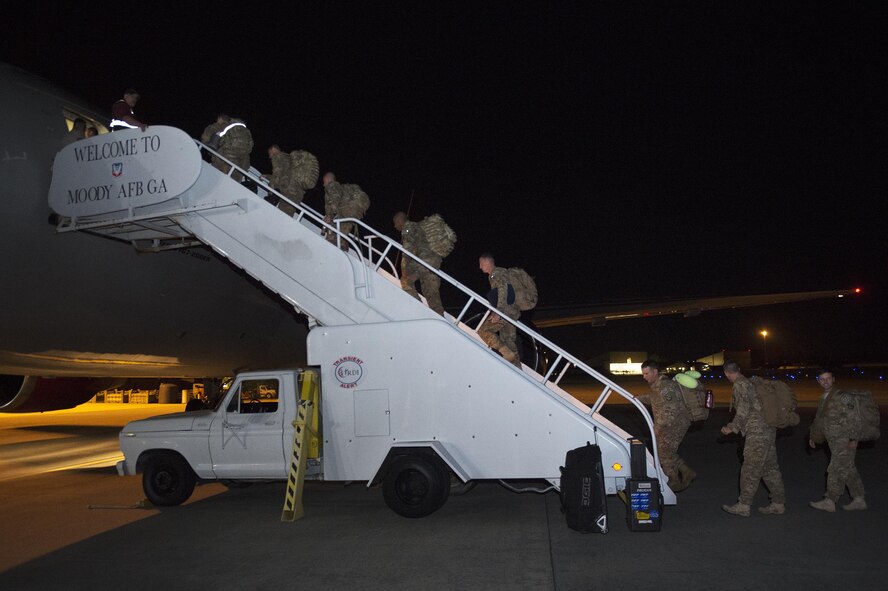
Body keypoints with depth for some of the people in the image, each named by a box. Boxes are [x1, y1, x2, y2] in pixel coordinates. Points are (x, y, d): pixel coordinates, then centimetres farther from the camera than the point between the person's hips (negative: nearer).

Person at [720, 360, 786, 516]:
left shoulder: (740, 385, -11)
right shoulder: (750, 382, 16)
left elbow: (743, 410, -19)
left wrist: (732, 427, -13)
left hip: (757, 432, -9)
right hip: (768, 430, 9)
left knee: (750, 470, -4)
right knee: (770, 468, 14)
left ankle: (743, 506, 1)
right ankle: (778, 504, 19)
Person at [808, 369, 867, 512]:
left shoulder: (841, 396, -13)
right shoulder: (824, 398, 13)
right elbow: (819, 419, 22)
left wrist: (854, 439, -19)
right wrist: (813, 436, 18)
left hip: (845, 441, -8)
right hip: (834, 441, 8)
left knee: (836, 470, -5)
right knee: (848, 470, 13)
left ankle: (830, 501, 1)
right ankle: (858, 500, 22)